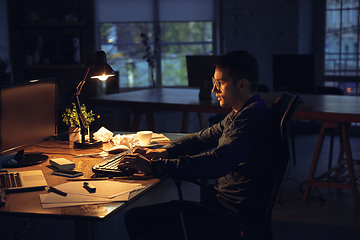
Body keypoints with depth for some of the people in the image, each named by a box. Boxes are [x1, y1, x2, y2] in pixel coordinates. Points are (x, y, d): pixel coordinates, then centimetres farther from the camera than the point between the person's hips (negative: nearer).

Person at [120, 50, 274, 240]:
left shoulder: (253, 118, -21)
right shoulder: (239, 114, 14)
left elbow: (216, 163, -33)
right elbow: (202, 138, 21)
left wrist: (154, 166, -33)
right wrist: (164, 151, 4)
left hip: (237, 215, -10)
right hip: (223, 201, 10)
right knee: (134, 217, 5)